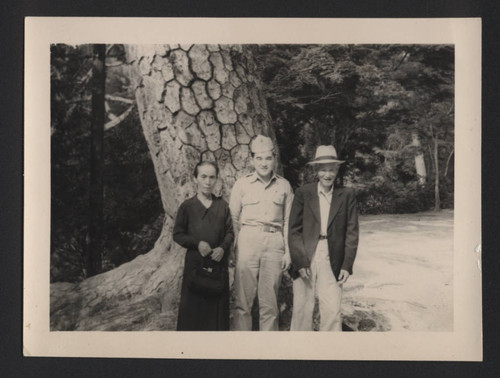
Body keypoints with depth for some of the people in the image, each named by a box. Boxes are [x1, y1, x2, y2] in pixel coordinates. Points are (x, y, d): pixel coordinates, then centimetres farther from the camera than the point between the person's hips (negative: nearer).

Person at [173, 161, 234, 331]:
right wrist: (197, 243, -14)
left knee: (218, 304, 5)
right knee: (193, 306, 0)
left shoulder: (222, 205, 6)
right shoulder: (187, 206, 0)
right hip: (194, 261, -2)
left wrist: (223, 248, -12)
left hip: (218, 261, 2)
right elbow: (178, 234, 1)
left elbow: (230, 232, 8)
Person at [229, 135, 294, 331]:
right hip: (248, 242, -1)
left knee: (269, 303, 4)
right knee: (243, 301, -1)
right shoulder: (242, 184, 6)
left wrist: (288, 251, 8)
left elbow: (288, 222, 13)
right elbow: (233, 218, 9)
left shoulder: (284, 186, 9)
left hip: (274, 244, 1)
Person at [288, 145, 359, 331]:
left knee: (333, 311, -3)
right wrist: (300, 262, -8)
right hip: (305, 258, 0)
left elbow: (352, 232, 5)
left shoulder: (347, 195, 6)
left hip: (332, 261, 1)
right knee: (302, 309, 3)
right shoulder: (303, 193, 3)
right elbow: (293, 230, 1)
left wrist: (347, 265, -2)